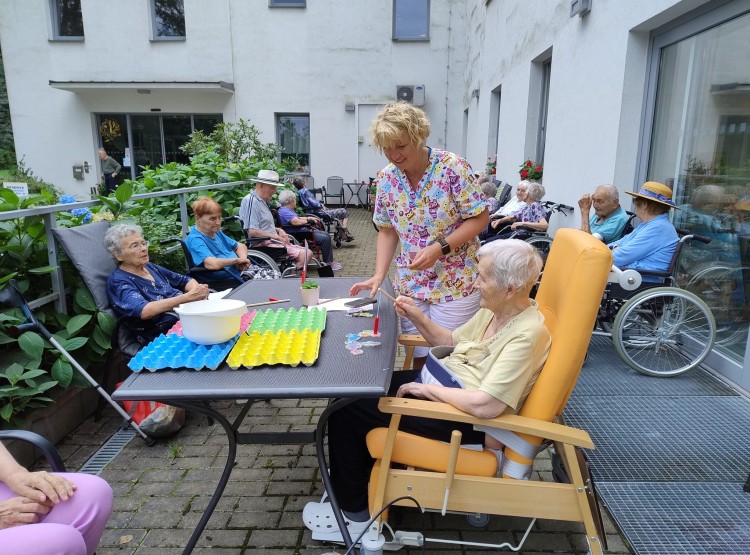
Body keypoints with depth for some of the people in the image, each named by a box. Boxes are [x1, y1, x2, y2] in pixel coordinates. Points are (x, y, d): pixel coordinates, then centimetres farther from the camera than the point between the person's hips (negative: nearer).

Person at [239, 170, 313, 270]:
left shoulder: (262, 201, 20)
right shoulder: (251, 201, -13)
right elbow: (252, 231, -22)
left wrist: (279, 230, 11)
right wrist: (275, 236, -14)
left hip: (271, 241, 11)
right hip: (264, 244, -11)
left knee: (309, 253, -1)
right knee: (303, 254, -22)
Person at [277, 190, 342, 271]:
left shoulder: (288, 209, 16)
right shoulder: (284, 211, -19)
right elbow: (296, 222, -29)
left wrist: (309, 218, 18)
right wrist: (308, 220, -11)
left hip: (304, 230, 12)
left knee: (327, 235, 12)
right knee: (325, 239, -18)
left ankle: (330, 260, 14)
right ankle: (327, 263, -8)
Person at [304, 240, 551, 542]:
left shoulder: (528, 334, -25)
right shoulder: (494, 309, 2)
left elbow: (486, 406, -32)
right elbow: (451, 341, 14)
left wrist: (426, 389, -21)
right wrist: (417, 316, 0)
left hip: (466, 417, -9)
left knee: (346, 410, -8)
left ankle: (354, 511, 13)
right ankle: (359, 477, 26)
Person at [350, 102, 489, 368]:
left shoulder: (453, 167, -14)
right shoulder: (386, 179, 1)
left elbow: (479, 218, -11)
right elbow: (387, 231, 8)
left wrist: (439, 247, -22)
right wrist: (379, 275, -4)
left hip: (455, 283, -4)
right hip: (410, 284, 4)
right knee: (419, 358, 9)